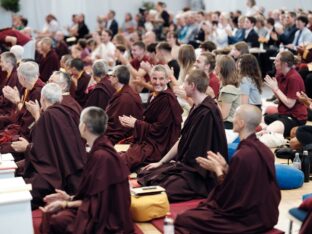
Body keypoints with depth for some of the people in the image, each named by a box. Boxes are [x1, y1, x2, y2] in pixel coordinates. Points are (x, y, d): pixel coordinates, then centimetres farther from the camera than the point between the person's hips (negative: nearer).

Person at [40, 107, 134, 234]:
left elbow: (97, 201, -18)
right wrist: (70, 198, 7)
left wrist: (66, 204, -12)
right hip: (100, 210, 9)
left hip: (106, 221, -9)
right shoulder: (99, 149, 6)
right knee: (51, 213, 1)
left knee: (56, 220, -20)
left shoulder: (101, 156, -24)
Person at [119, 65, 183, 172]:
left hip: (159, 146, -9)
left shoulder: (168, 99, -15)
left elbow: (159, 128, -17)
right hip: (147, 139, 9)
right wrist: (133, 122, -2)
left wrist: (135, 124, -11)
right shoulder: (153, 96, 12)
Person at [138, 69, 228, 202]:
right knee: (145, 176, -2)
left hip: (201, 176, -9)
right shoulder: (196, 107, 10)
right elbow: (183, 140, 14)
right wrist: (160, 163, 13)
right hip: (186, 165, 9)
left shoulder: (208, 112, -19)